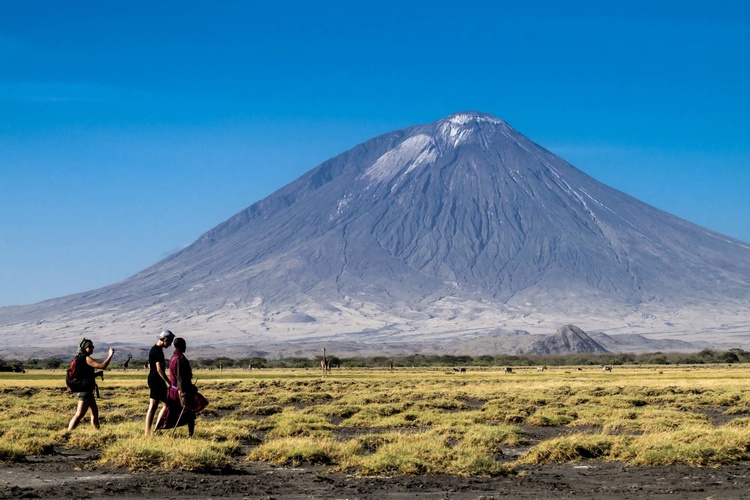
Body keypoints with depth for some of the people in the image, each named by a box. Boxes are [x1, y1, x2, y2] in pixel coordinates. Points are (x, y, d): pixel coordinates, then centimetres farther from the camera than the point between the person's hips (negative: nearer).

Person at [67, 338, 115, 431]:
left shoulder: (80, 358, 15)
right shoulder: (87, 358, -14)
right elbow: (102, 366, -22)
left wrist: (98, 374, 9)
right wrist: (110, 355, -12)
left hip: (88, 391, 10)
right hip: (85, 391, -10)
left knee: (95, 412, 15)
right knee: (79, 414, -9)